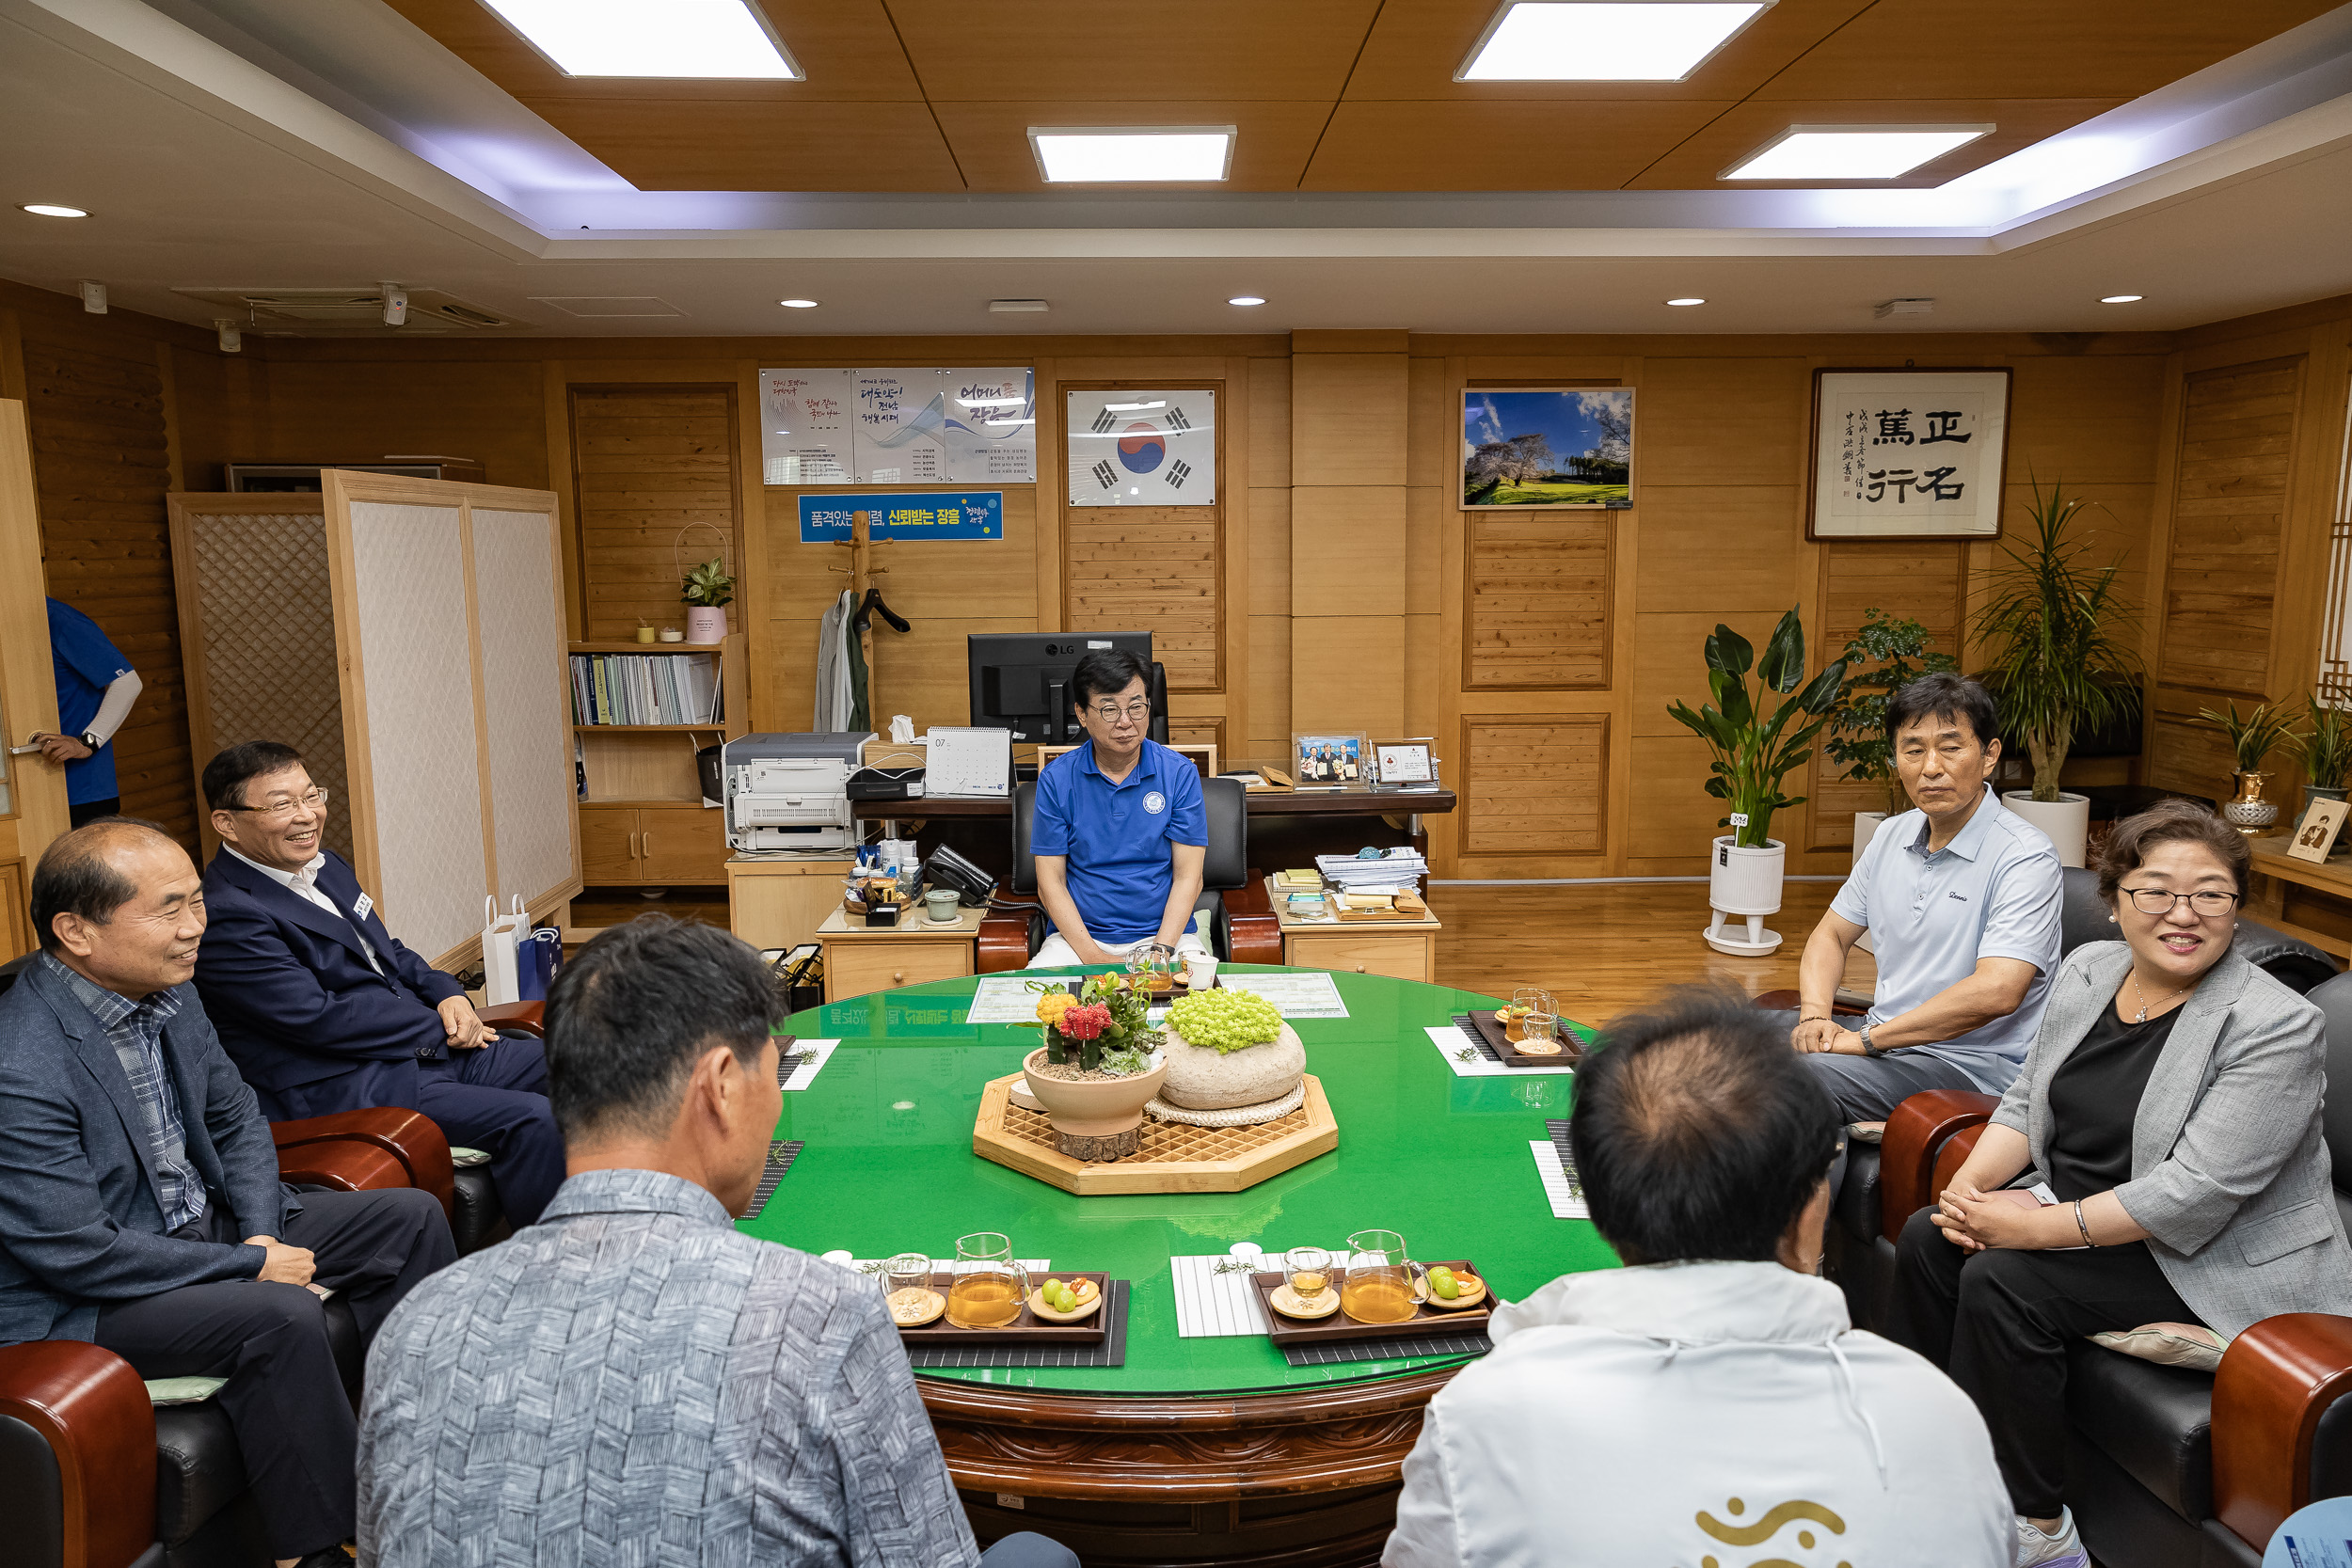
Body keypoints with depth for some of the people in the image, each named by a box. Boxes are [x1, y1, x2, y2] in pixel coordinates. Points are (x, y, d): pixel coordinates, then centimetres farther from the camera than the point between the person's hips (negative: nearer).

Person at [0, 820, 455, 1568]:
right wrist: (251, 1266, -18)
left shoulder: (168, 993, -3)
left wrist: (261, 1232, -7)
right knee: (281, 1316, -32)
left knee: (408, 1217, 1)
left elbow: (236, 1120, 9)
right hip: (77, 1303, -8)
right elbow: (79, 1253, -25)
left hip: (201, 1219, 9)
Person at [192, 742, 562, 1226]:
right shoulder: (226, 916, -15)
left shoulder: (326, 866, 14)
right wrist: (438, 1027, -12)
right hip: (341, 1088, -10)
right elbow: (318, 1018, -19)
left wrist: (447, 994, 1)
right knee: (533, 1122, -25)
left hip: (427, 1046, 10)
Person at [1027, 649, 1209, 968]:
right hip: (1078, 935, 0)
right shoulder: (1056, 779, 1)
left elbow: (1188, 876, -1)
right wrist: (1093, 956, -14)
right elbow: (1050, 881, -1)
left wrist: (1160, 951, -15)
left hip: (1165, 933, 0)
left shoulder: (1180, 773, 1)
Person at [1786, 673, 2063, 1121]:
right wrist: (1814, 1015, -5)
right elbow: (1831, 935, 17)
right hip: (1884, 1038, 7)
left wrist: (1867, 1039, -22)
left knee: (1810, 1075, -32)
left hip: (1972, 1061, -7)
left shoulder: (2024, 857, -14)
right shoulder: (1892, 837, 9)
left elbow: (1996, 992, -26)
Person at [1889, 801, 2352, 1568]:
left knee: (2002, 1285, -23)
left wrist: (2037, 1228, -26)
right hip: (2075, 1204, 7)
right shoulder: (2088, 969, 1)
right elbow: (2026, 1100, 8)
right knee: (1929, 1239, -8)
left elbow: (2194, 1194, -26)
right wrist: (1972, 1182, -10)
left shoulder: (2277, 1028, -20)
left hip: (2215, 1259, -7)